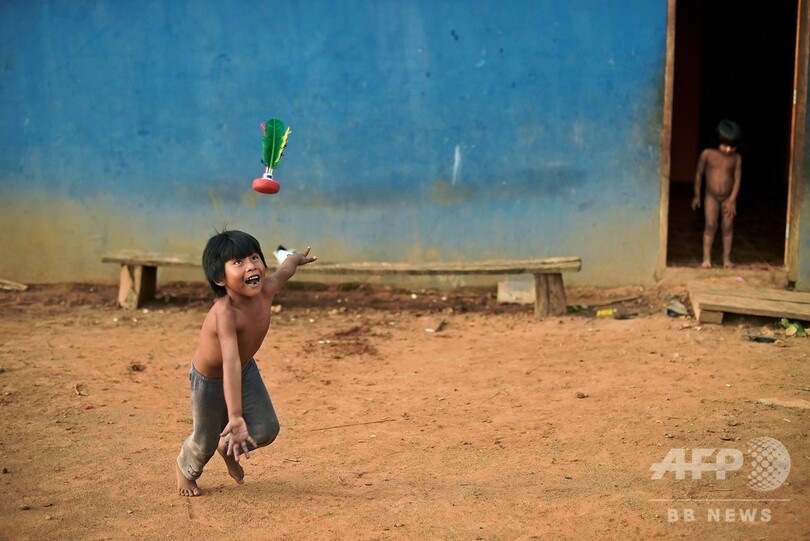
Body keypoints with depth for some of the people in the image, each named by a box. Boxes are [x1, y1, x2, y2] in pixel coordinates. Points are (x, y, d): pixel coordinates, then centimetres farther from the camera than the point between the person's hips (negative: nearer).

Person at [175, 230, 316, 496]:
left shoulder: (266, 289, -25)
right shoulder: (224, 312, -43)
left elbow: (285, 269, 0)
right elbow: (230, 364, -53)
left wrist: (298, 257, 24)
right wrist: (235, 418, -60)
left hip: (246, 370, 5)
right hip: (210, 379, -5)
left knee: (266, 431, 1)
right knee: (206, 441, 13)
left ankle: (228, 447, 36)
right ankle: (185, 469, 50)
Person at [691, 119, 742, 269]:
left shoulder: (736, 158, -6)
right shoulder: (707, 154, -8)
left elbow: (737, 179, -6)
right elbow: (699, 174, 2)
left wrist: (732, 200, -12)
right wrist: (697, 195, 6)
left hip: (728, 197, 1)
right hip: (711, 196, -1)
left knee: (727, 226, 3)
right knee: (710, 225, -6)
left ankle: (727, 258, 12)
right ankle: (706, 258, -2)